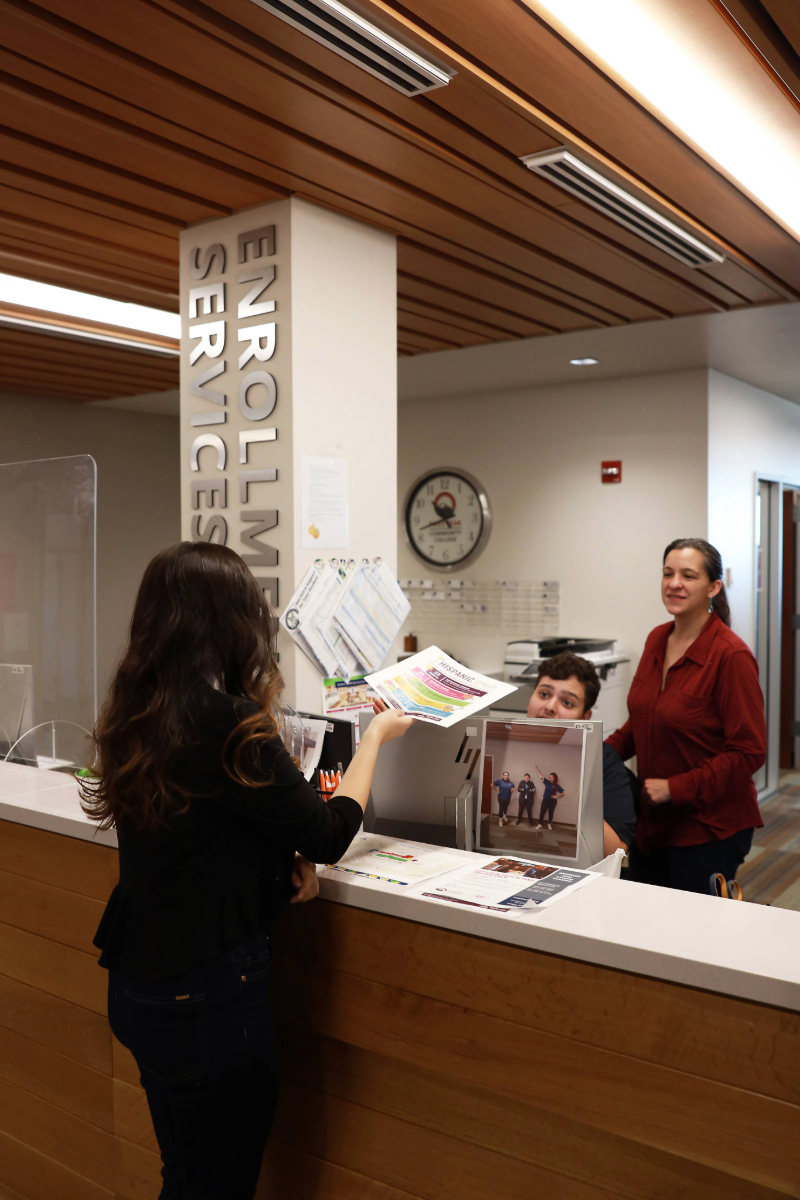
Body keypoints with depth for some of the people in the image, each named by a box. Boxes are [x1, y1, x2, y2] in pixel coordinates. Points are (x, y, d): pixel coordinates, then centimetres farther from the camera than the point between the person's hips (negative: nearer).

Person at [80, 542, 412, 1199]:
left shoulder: (134, 716, 1)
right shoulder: (227, 726, -24)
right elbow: (331, 832, -13)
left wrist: (290, 854, -4)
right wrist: (376, 735, 2)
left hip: (139, 985, 8)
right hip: (209, 996, -8)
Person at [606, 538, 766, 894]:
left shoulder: (731, 656, -17)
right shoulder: (657, 640, 4)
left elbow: (749, 752, -16)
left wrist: (675, 788, -18)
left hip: (709, 828, -7)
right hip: (654, 821, 7)